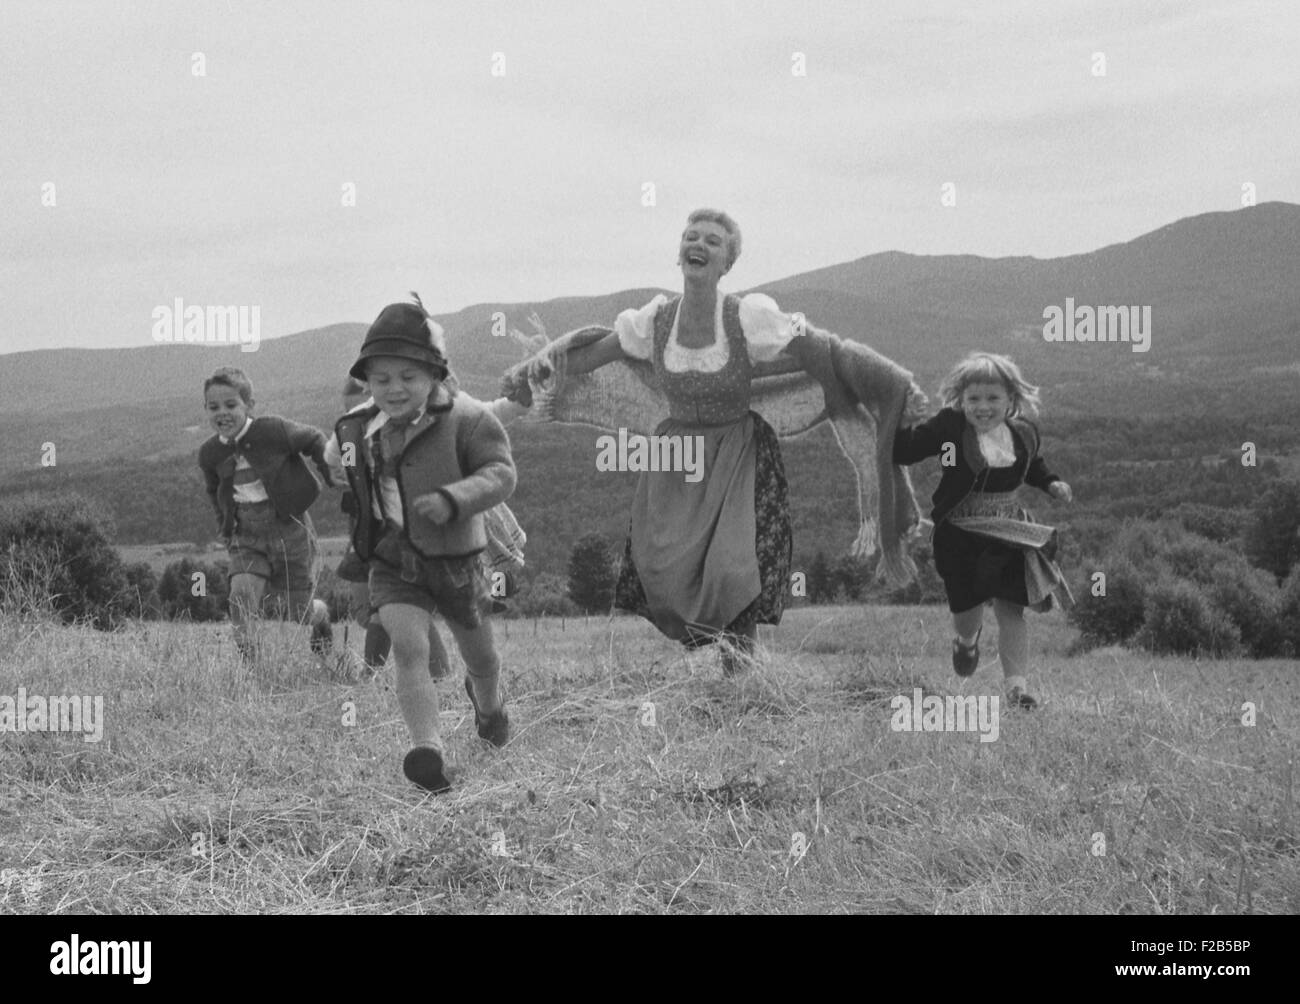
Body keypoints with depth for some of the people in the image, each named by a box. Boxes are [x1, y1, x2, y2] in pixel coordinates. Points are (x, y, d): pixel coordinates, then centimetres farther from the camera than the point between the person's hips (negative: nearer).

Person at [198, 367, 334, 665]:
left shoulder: (272, 430, -16)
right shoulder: (209, 454, -1)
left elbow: (314, 440, 0)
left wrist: (335, 480, 0)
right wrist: (226, 527, 14)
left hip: (289, 529, -3)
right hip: (246, 536, 3)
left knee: (297, 612, 6)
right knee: (240, 596, -21)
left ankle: (321, 616, 42)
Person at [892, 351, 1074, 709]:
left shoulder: (1024, 433, 0)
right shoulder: (949, 428, -14)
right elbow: (904, 450, -14)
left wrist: (1051, 484, 6)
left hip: (1009, 532, 3)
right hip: (961, 534, -2)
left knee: (1010, 609, -5)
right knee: (968, 610, 2)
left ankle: (1017, 683, -3)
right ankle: (967, 640, 39)